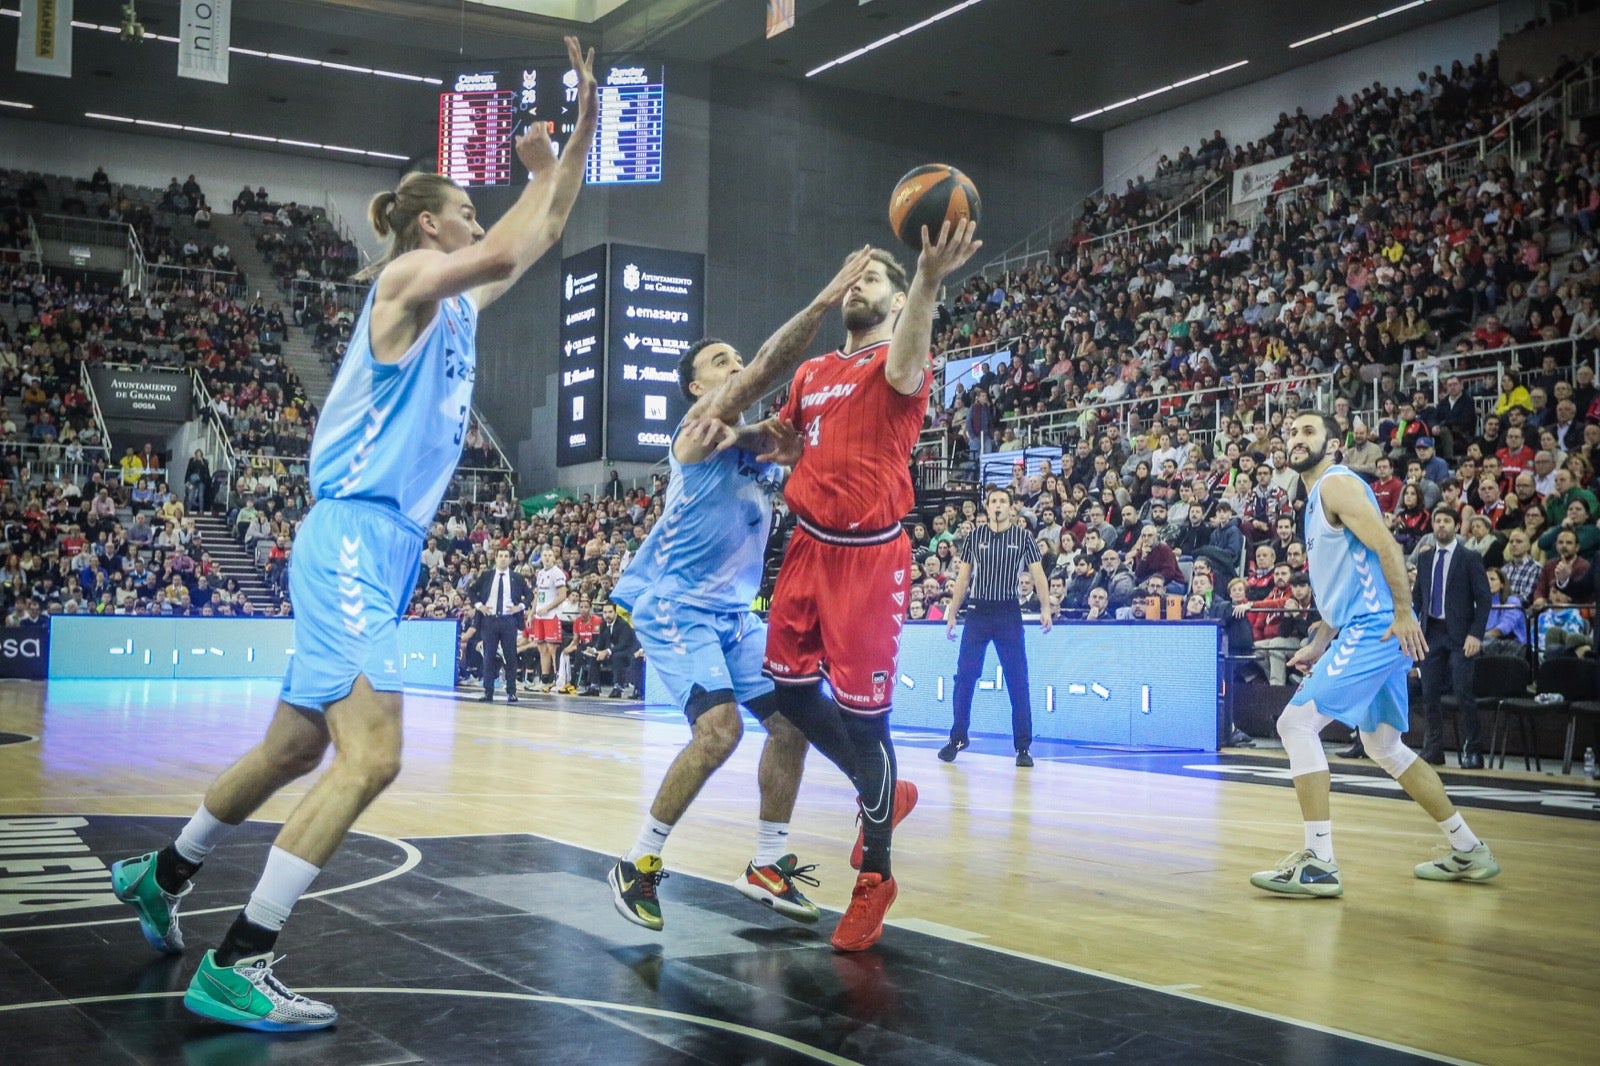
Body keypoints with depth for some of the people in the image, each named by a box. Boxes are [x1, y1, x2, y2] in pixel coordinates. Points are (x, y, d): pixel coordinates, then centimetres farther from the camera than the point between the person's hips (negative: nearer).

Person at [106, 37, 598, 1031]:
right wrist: (541, 166, -8)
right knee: (371, 756, -19)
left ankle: (161, 876, 37)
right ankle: (236, 968, -15)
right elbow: (509, 249, -25)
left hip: (387, 544, 10)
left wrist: (586, 123, 18)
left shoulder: (458, 304, 17)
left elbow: (545, 233, 24)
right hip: (353, 537, -10)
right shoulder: (406, 278, -7)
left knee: (298, 745, 17)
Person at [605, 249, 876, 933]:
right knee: (719, 728, -23)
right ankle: (637, 866, -7)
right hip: (674, 601, -9)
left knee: (790, 719, 4)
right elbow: (766, 371, -29)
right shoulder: (705, 428, -13)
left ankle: (767, 867, 18)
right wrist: (825, 299, -35)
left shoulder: (763, 438, 11)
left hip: (733, 608, 9)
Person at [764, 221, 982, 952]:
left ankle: (874, 878, 11)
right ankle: (883, 794, 33)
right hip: (809, 547, 7)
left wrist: (929, 280, -50)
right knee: (790, 687, 11)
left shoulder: (898, 364, -5)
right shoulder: (811, 373, 14)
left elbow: (904, 368, -31)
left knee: (863, 713, -4)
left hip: (870, 556, -7)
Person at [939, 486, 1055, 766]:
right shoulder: (975, 537, 6)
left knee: (1017, 680, -2)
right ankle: (958, 737, 16)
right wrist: (952, 614, 6)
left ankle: (1023, 746, 3)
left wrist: (1045, 608, -16)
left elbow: (1038, 574, -2)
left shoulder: (1022, 537, 2)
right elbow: (963, 577, 10)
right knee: (964, 677, 2)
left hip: (1009, 614, -1)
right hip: (977, 611, 2)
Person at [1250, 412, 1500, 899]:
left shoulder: (1336, 483, -8)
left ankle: (1319, 862, -15)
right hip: (1360, 631, 11)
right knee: (1384, 746, 18)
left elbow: (1386, 547, -18)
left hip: (1376, 629, -11)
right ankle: (1468, 851, 26)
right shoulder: (1316, 497, 21)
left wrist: (1403, 613, -24)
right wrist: (1318, 644, 22)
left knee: (1297, 721, -15)